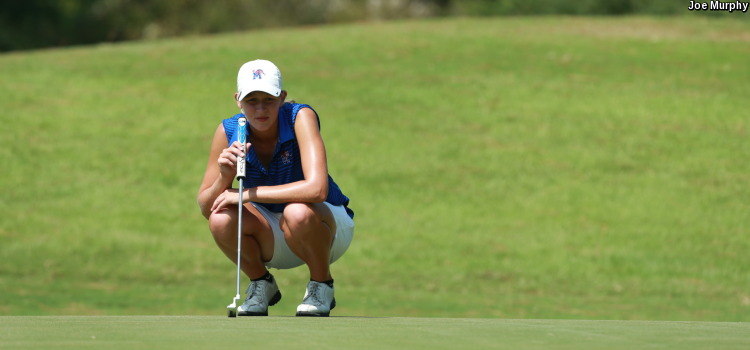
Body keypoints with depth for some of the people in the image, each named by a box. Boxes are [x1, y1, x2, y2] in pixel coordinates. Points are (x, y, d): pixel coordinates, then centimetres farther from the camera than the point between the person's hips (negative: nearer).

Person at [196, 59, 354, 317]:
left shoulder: (300, 117, -23)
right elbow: (205, 207, -10)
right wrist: (224, 177, -32)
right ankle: (261, 285, 3)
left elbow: (317, 188, -37)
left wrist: (246, 195, -34)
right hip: (273, 238, 3)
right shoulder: (228, 132, -12)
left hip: (328, 223, -3)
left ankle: (322, 286, -7)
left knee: (297, 213, -37)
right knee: (221, 220, -27)